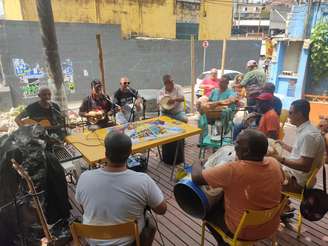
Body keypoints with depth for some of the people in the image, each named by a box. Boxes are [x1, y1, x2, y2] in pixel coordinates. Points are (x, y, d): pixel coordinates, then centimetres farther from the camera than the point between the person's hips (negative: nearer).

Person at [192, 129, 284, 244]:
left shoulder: (232, 170, -32)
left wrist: (197, 164, -4)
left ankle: (223, 242, 33)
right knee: (223, 200, 25)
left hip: (242, 232, -5)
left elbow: (196, 177, -25)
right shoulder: (274, 163, -15)